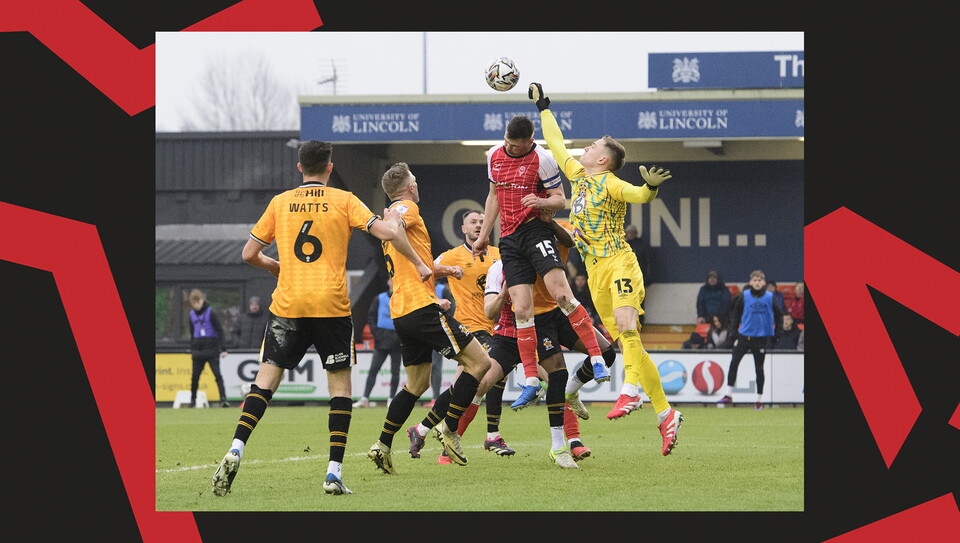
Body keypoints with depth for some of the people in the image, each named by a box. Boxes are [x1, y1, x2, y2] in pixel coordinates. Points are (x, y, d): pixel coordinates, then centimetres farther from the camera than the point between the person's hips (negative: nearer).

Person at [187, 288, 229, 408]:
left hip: (211, 349, -5)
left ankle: (223, 399, -17)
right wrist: (191, 350, 20)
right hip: (198, 349, 5)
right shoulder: (192, 315, 9)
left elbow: (220, 330, -7)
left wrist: (223, 349, -12)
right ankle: (192, 399, 20)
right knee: (195, 376, 7)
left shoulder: (210, 312, -6)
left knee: (217, 374, -12)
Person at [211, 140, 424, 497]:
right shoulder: (343, 201, 3)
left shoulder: (279, 203, 9)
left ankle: (236, 451, -14)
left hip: (287, 304, 1)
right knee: (340, 383, 6)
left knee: (266, 377, 5)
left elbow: (249, 254, 11)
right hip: (332, 304, -1)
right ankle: (334, 472, -3)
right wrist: (418, 264, 10)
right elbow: (388, 232, -6)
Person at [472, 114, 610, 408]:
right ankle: (531, 381, -1)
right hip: (509, 238, 5)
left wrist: (541, 202, -27)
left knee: (561, 293, -22)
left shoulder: (542, 159, -7)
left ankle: (597, 358, -18)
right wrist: (484, 235, 26)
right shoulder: (494, 155, 11)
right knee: (522, 310, -3)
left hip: (535, 229, -5)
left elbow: (560, 200, -5)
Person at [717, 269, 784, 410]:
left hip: (762, 337, -1)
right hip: (744, 335, 1)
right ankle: (728, 395, -2)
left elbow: (779, 315, 5)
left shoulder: (770, 297, -5)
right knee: (734, 362, -9)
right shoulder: (744, 296, -2)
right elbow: (735, 312, 11)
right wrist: (734, 327, 4)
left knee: (759, 368, 5)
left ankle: (759, 399, 15)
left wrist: (777, 333, -2)